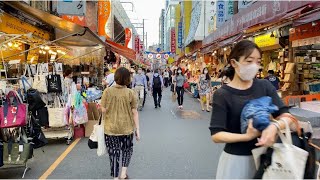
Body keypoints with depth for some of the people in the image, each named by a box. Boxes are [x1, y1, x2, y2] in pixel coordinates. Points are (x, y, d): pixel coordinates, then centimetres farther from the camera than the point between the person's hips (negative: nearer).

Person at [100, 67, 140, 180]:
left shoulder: (107, 91, -10)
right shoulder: (131, 93, -11)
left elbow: (103, 110, -7)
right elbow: (134, 112, -8)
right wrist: (137, 129, -1)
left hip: (111, 128, 0)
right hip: (127, 127, 0)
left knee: (113, 152, 13)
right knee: (127, 149, 25)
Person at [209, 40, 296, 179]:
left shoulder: (265, 86, -3)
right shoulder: (222, 95, -14)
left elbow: (286, 115, -7)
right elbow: (216, 135, -17)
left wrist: (274, 127, -28)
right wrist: (247, 136, -29)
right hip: (235, 159, -3)